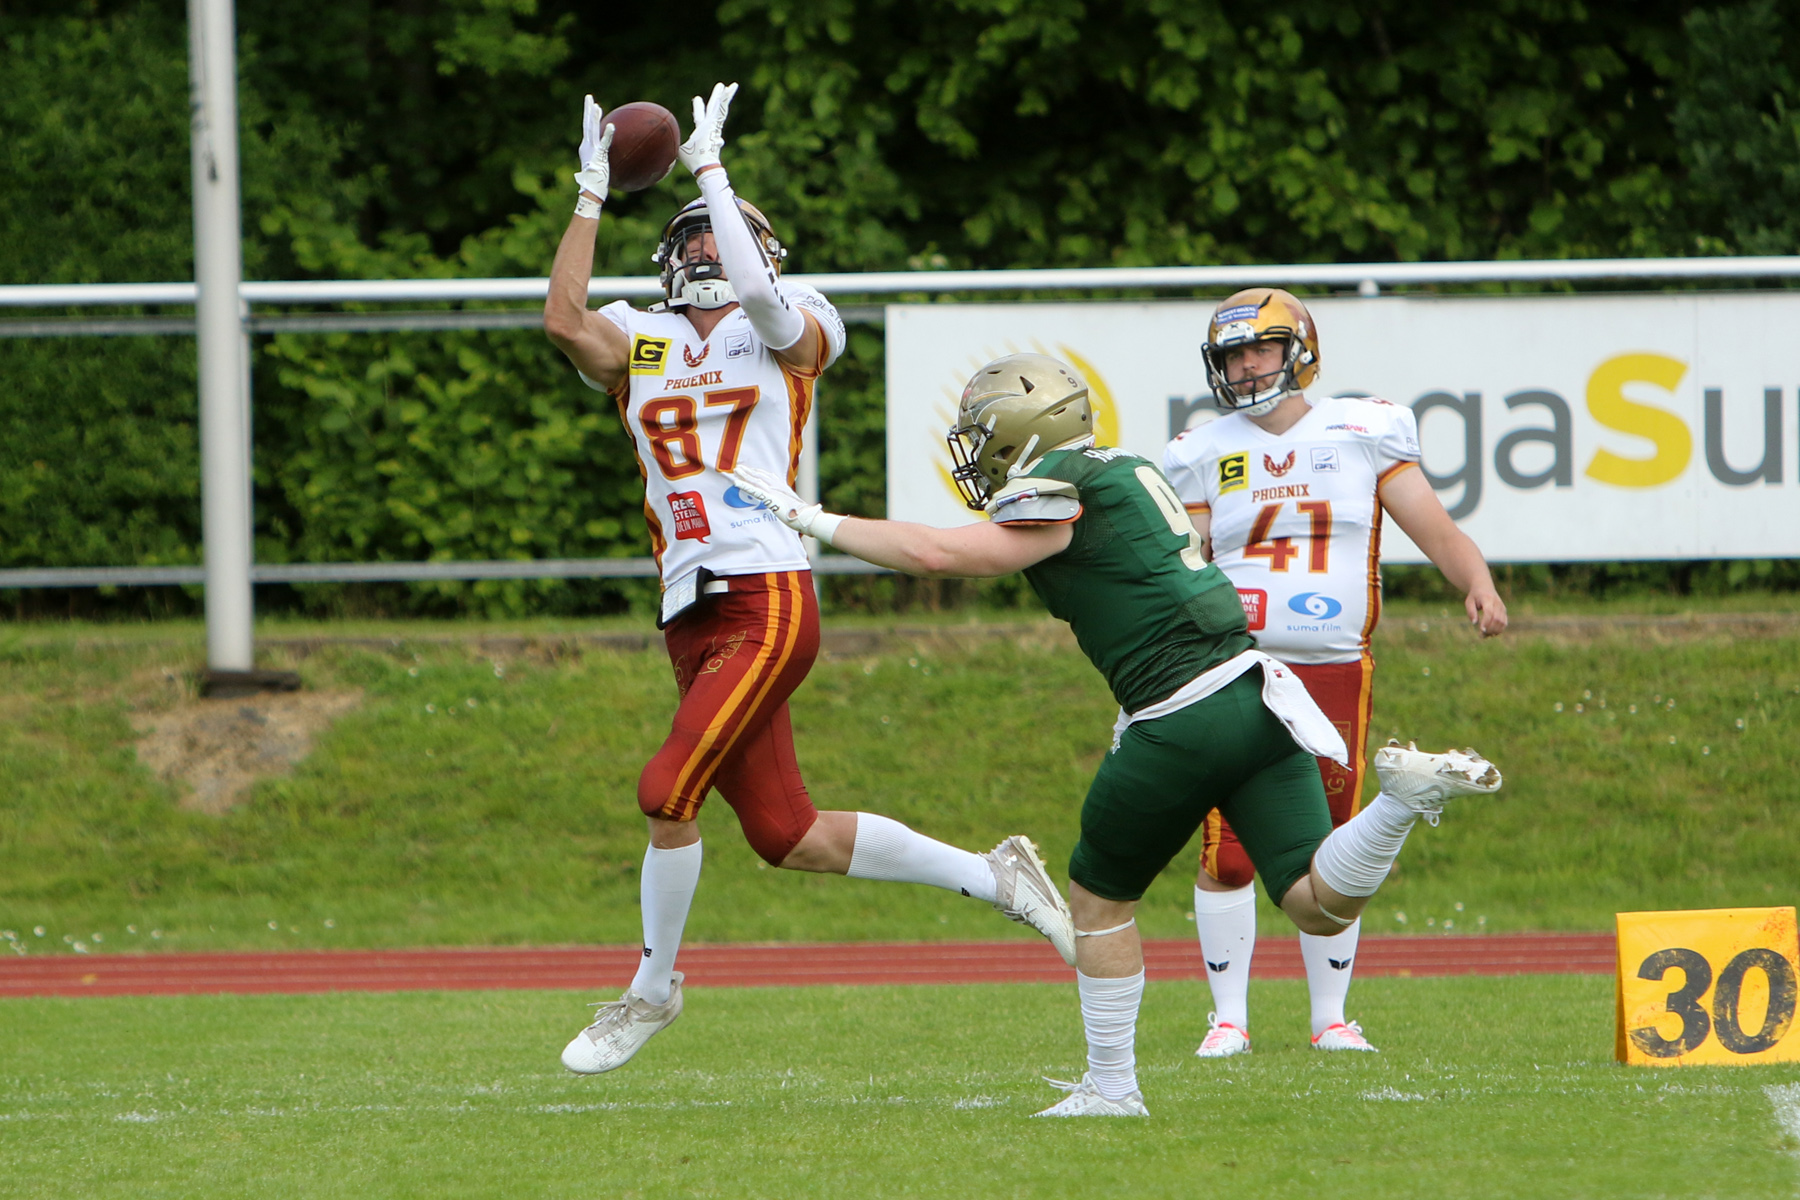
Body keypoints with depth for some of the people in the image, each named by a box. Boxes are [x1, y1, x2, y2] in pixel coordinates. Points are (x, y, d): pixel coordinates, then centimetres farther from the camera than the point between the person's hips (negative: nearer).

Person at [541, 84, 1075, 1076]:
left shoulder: (787, 337, 4)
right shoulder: (641, 350, 15)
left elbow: (760, 294, -19)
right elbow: (565, 317, -3)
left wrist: (709, 168, -13)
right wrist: (591, 192, -2)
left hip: (768, 607, -6)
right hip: (694, 620, 6)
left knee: (667, 791, -14)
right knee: (790, 839, 7)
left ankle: (652, 988, 5)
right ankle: (990, 876, 22)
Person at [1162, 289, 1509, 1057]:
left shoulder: (1361, 437, 4)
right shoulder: (1207, 458, 7)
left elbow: (1434, 529, 2)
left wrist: (1477, 585, -16)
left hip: (1334, 671, 0)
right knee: (1225, 853, -6)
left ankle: (1331, 1017, 14)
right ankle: (1228, 1017, 5)